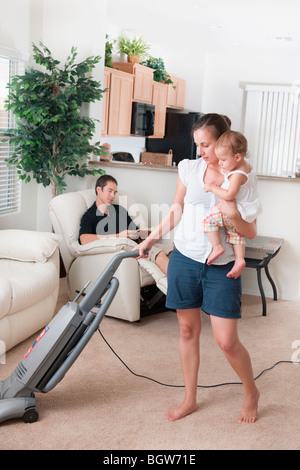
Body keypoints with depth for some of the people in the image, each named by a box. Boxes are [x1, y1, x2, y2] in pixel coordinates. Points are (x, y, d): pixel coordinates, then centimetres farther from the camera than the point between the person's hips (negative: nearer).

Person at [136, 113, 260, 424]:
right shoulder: (189, 169, 1)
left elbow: (251, 233, -6)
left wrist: (233, 214, -26)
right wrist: (152, 238, 9)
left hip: (221, 267, -3)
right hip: (184, 259, 3)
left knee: (227, 340, -3)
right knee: (188, 330, 11)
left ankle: (251, 392, 25)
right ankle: (190, 399, 28)